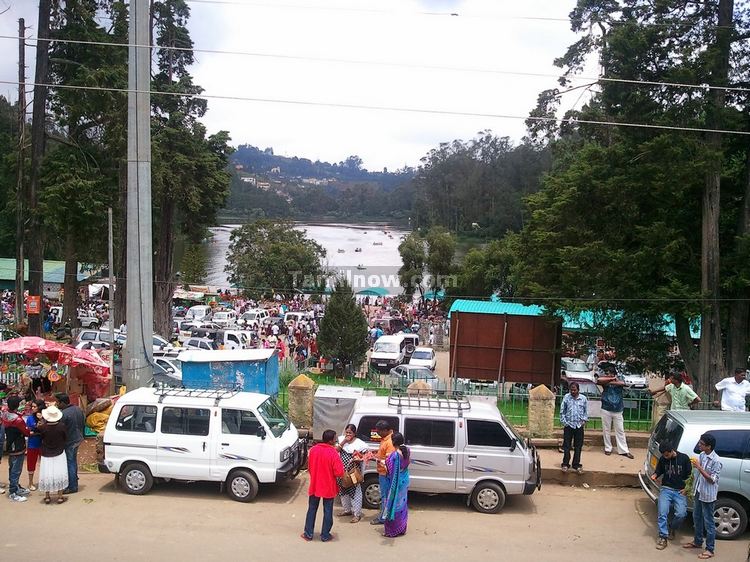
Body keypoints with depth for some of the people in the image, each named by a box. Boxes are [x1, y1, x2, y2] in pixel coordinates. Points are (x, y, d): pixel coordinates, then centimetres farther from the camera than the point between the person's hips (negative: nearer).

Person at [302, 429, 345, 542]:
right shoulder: (333, 453, -21)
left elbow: (309, 467, 6)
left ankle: (308, 534, 23)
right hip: (328, 487, -4)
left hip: (314, 485, 4)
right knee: (327, 511, 11)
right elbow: (339, 473, -21)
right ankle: (325, 535, 18)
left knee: (312, 509, 17)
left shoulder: (313, 449, -6)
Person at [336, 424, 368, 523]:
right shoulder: (341, 439, 1)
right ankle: (347, 510, 35)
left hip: (354, 472, -5)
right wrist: (344, 442, -17)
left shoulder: (360, 443, -11)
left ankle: (357, 514, 5)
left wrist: (359, 459, -25)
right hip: (343, 470, 5)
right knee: (343, 490, 17)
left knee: (355, 491, -3)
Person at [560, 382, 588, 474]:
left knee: (578, 447, 7)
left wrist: (584, 420, -2)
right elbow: (562, 411, 3)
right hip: (568, 425, -1)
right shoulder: (566, 397, -2)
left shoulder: (583, 399, 2)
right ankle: (565, 464, 11)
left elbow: (586, 411, 11)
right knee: (567, 446, 3)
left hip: (579, 426, 1)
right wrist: (564, 422, -3)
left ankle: (576, 465, 16)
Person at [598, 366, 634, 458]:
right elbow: (599, 380, -24)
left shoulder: (620, 377, 0)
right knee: (606, 430, 7)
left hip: (617, 410, 0)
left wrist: (608, 381, -16)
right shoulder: (605, 378, -1)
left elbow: (622, 383, -22)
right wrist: (613, 378, -19)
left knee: (620, 430, 6)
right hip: (606, 409, 0)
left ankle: (623, 450, 11)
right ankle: (608, 448, 20)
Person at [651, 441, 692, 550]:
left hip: (680, 491, -1)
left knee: (681, 514, -17)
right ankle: (663, 537, -7)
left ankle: (672, 529, 13)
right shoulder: (662, 459, 3)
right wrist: (655, 475, -3)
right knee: (662, 512, -16)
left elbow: (690, 475, 7)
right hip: (666, 489, 1)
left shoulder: (684, 458, -2)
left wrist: (686, 488, -2)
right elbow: (659, 470, 19)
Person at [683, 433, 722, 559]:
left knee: (708, 522, 2)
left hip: (708, 495, -8)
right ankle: (698, 542, 37)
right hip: (698, 492, 8)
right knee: (697, 518, 21)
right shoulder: (701, 455, 2)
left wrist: (699, 467, -27)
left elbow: (712, 480, -21)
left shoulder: (716, 461, -21)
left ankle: (710, 550, 12)